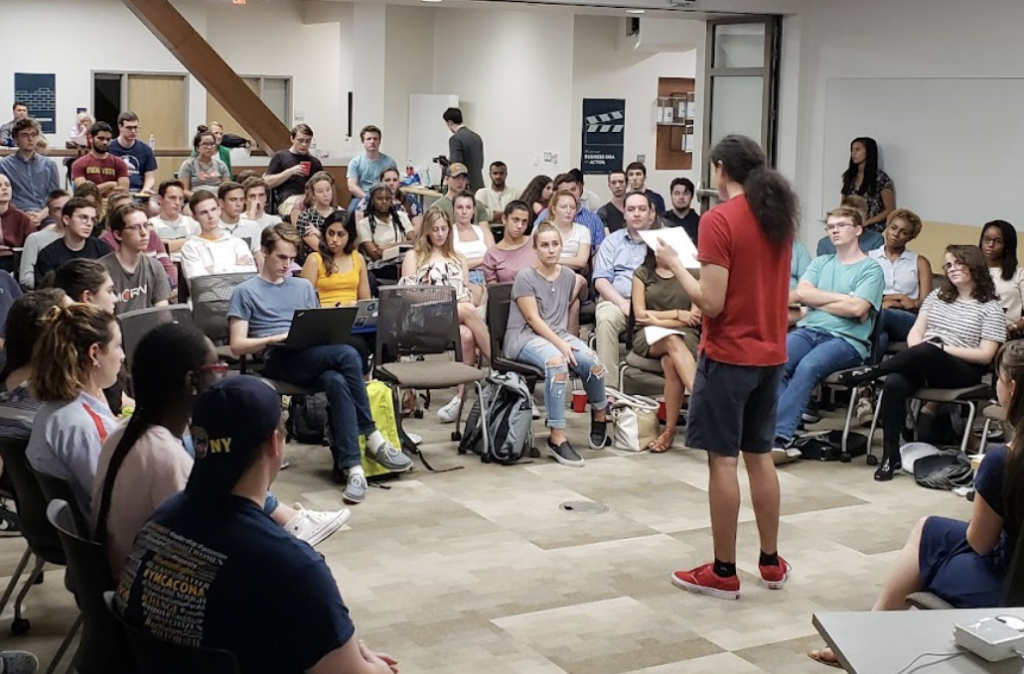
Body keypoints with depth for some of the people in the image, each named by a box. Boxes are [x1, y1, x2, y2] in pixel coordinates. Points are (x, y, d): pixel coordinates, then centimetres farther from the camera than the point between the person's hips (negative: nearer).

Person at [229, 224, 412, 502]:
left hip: (313, 358, 4)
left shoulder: (304, 287, 29)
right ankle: (372, 437, -26)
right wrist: (275, 338, -12)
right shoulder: (246, 292, 13)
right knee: (347, 354, -32)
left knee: (337, 382, -35)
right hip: (278, 361, -4)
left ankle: (350, 466, -40)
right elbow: (238, 345, 3)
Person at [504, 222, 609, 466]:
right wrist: (560, 344, -22)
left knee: (593, 362, -25)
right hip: (525, 337, -5)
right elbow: (533, 319, -13)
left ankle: (600, 413, 8)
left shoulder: (569, 276, 11)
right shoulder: (525, 277, -6)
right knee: (557, 362, -38)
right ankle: (557, 438, -35)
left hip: (559, 334, 5)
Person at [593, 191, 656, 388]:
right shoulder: (613, 241, 21)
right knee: (606, 319, -34)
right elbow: (600, 280, 9)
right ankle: (608, 386, -35)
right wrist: (623, 303, -10)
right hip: (616, 300, 1)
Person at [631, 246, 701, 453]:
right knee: (673, 342, -38)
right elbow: (640, 314, 3)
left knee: (671, 362, -37)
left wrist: (660, 320, -7)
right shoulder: (642, 274, 13)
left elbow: (694, 317, 0)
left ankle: (670, 429, -37)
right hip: (649, 335, 0)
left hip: (684, 335, 0)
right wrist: (677, 314, -3)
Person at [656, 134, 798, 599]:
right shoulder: (780, 215, 8)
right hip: (771, 352, 7)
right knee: (760, 455, 16)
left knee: (723, 460, 0)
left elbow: (712, 303, -18)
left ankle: (723, 572, 6)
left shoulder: (719, 220, -16)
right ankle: (771, 562, 23)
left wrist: (675, 265, -6)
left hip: (728, 354, -7)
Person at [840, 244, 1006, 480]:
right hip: (922, 364, 4)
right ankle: (890, 456, -25)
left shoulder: (990, 308, 4)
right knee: (894, 384, -31)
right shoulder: (937, 295, 20)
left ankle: (872, 371, -20)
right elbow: (915, 332, 13)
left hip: (962, 372, -4)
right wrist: (916, 353, -10)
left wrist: (944, 348, -12)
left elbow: (985, 356, -4)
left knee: (926, 352, -39)